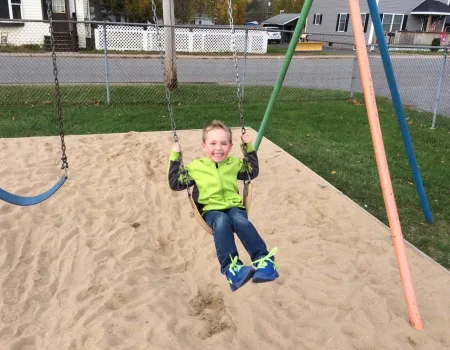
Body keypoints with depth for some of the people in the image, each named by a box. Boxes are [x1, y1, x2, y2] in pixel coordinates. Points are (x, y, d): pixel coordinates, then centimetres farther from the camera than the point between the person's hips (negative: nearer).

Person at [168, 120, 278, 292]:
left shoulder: (234, 163, 14)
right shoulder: (196, 167, 5)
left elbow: (253, 172, 28)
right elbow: (175, 183, 7)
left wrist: (250, 149, 19)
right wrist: (175, 158, 0)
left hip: (234, 207, 2)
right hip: (211, 210, -2)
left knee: (240, 220, -34)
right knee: (221, 222, -37)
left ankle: (263, 260, -39)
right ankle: (231, 267, -46)